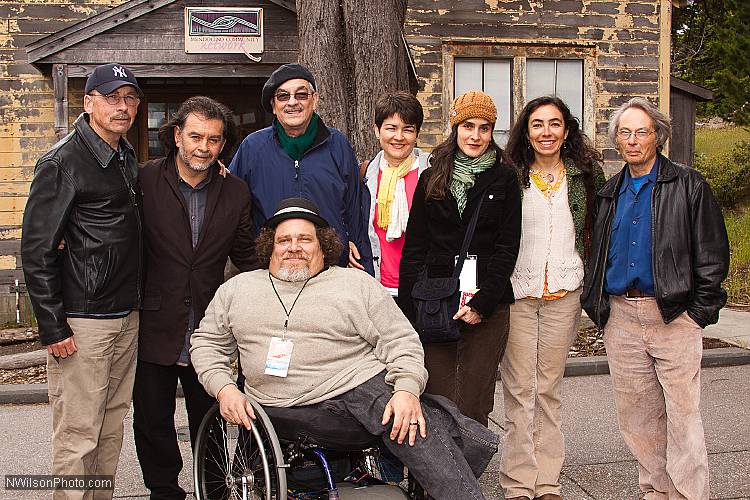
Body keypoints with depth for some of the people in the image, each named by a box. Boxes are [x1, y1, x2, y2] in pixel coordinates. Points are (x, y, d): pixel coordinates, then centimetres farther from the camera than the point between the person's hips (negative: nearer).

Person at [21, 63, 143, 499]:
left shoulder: (128, 159, 15)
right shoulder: (63, 162, -10)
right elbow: (36, 249, -13)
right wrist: (52, 327, -15)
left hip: (128, 316, 8)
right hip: (82, 320, -8)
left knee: (112, 425, 14)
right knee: (77, 433, -2)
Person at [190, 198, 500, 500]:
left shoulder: (357, 283, 11)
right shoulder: (236, 289, 18)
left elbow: (400, 341, 5)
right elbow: (207, 342, 22)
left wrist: (407, 389, -13)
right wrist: (223, 387, 3)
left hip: (368, 385, 1)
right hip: (295, 408, 0)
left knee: (421, 429, -29)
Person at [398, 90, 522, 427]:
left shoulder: (504, 179, 6)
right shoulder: (432, 178, 11)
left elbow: (507, 247, 0)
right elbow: (415, 245, 9)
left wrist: (483, 303, -9)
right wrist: (410, 306, 1)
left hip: (488, 306, -1)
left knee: (473, 404, -2)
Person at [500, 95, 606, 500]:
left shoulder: (585, 174, 7)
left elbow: (596, 230, 13)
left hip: (563, 292, 2)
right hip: (517, 291, -2)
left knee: (550, 388, 9)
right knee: (518, 388, 0)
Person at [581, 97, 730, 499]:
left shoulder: (688, 186, 2)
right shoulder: (609, 194, 16)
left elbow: (713, 252, -1)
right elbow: (596, 255, 20)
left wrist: (700, 310, -7)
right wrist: (597, 306, 10)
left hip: (673, 315, -5)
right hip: (620, 317, 5)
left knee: (682, 413, -4)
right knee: (635, 414, 9)